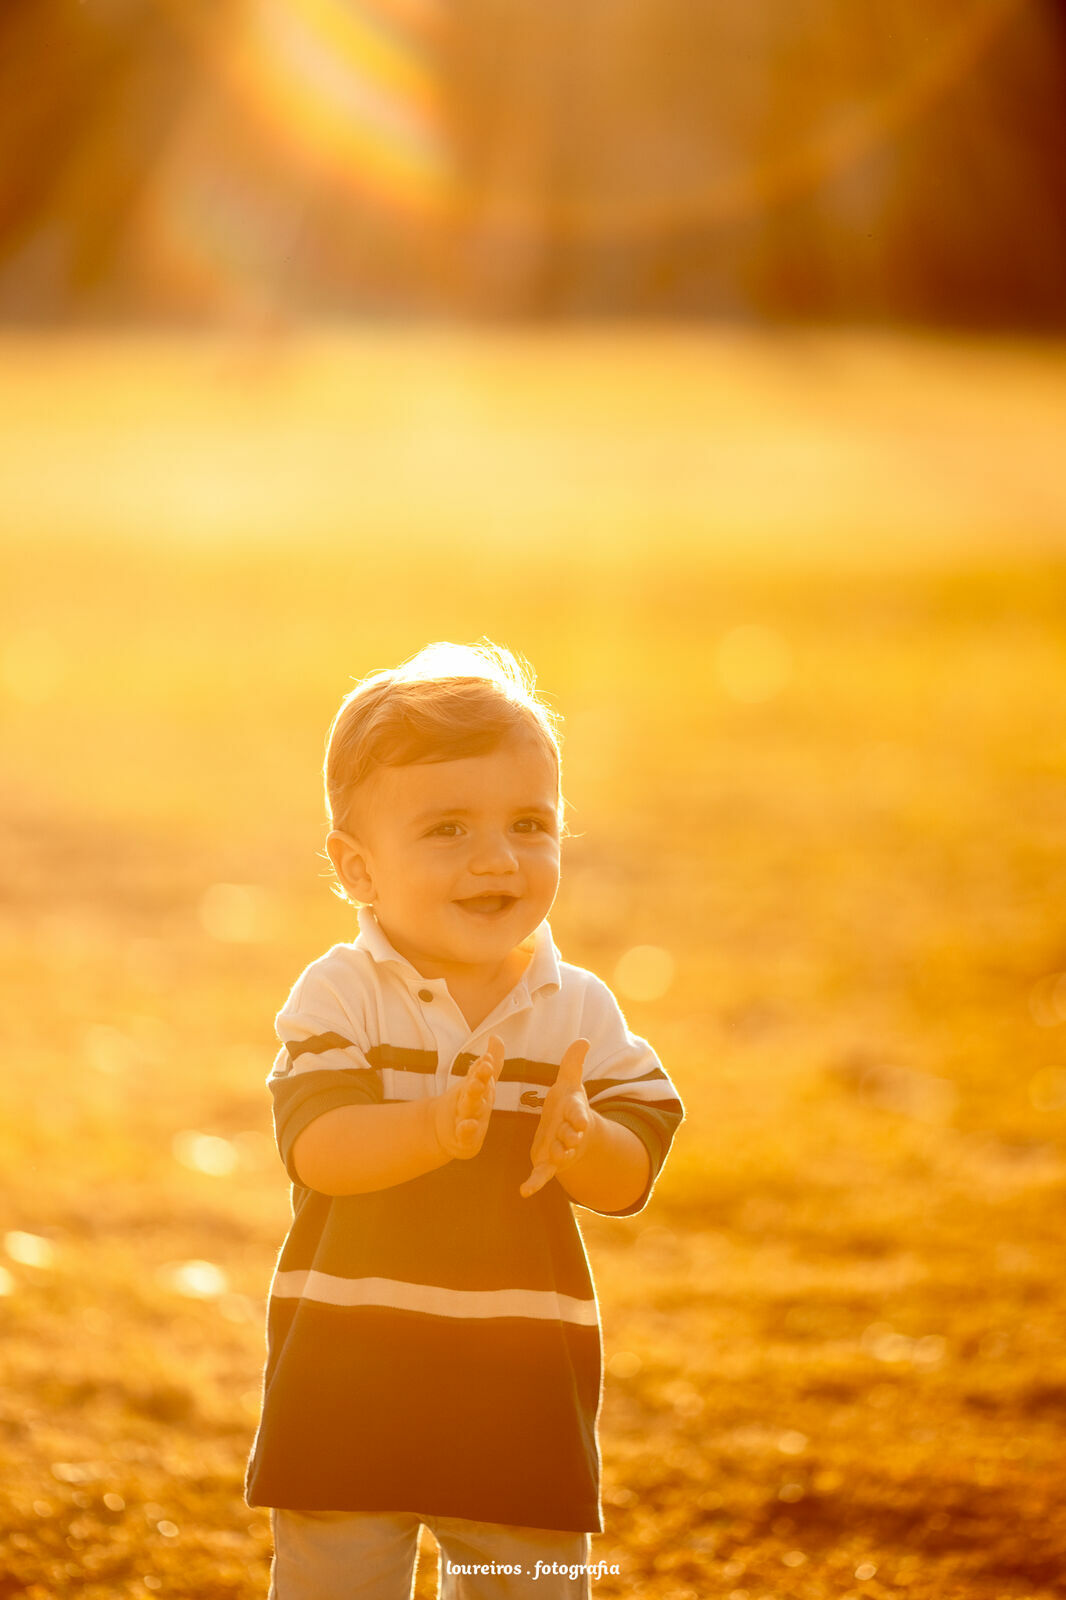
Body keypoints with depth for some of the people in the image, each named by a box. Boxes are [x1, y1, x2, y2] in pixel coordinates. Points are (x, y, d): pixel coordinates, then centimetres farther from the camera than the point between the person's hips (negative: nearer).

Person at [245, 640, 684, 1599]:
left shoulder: (582, 1012, 0)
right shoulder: (341, 996, -8)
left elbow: (631, 1177, -7)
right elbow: (318, 1147, -22)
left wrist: (577, 1143, -30)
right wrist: (435, 1129, -40)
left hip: (525, 1399, 2)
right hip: (351, 1383, -2)